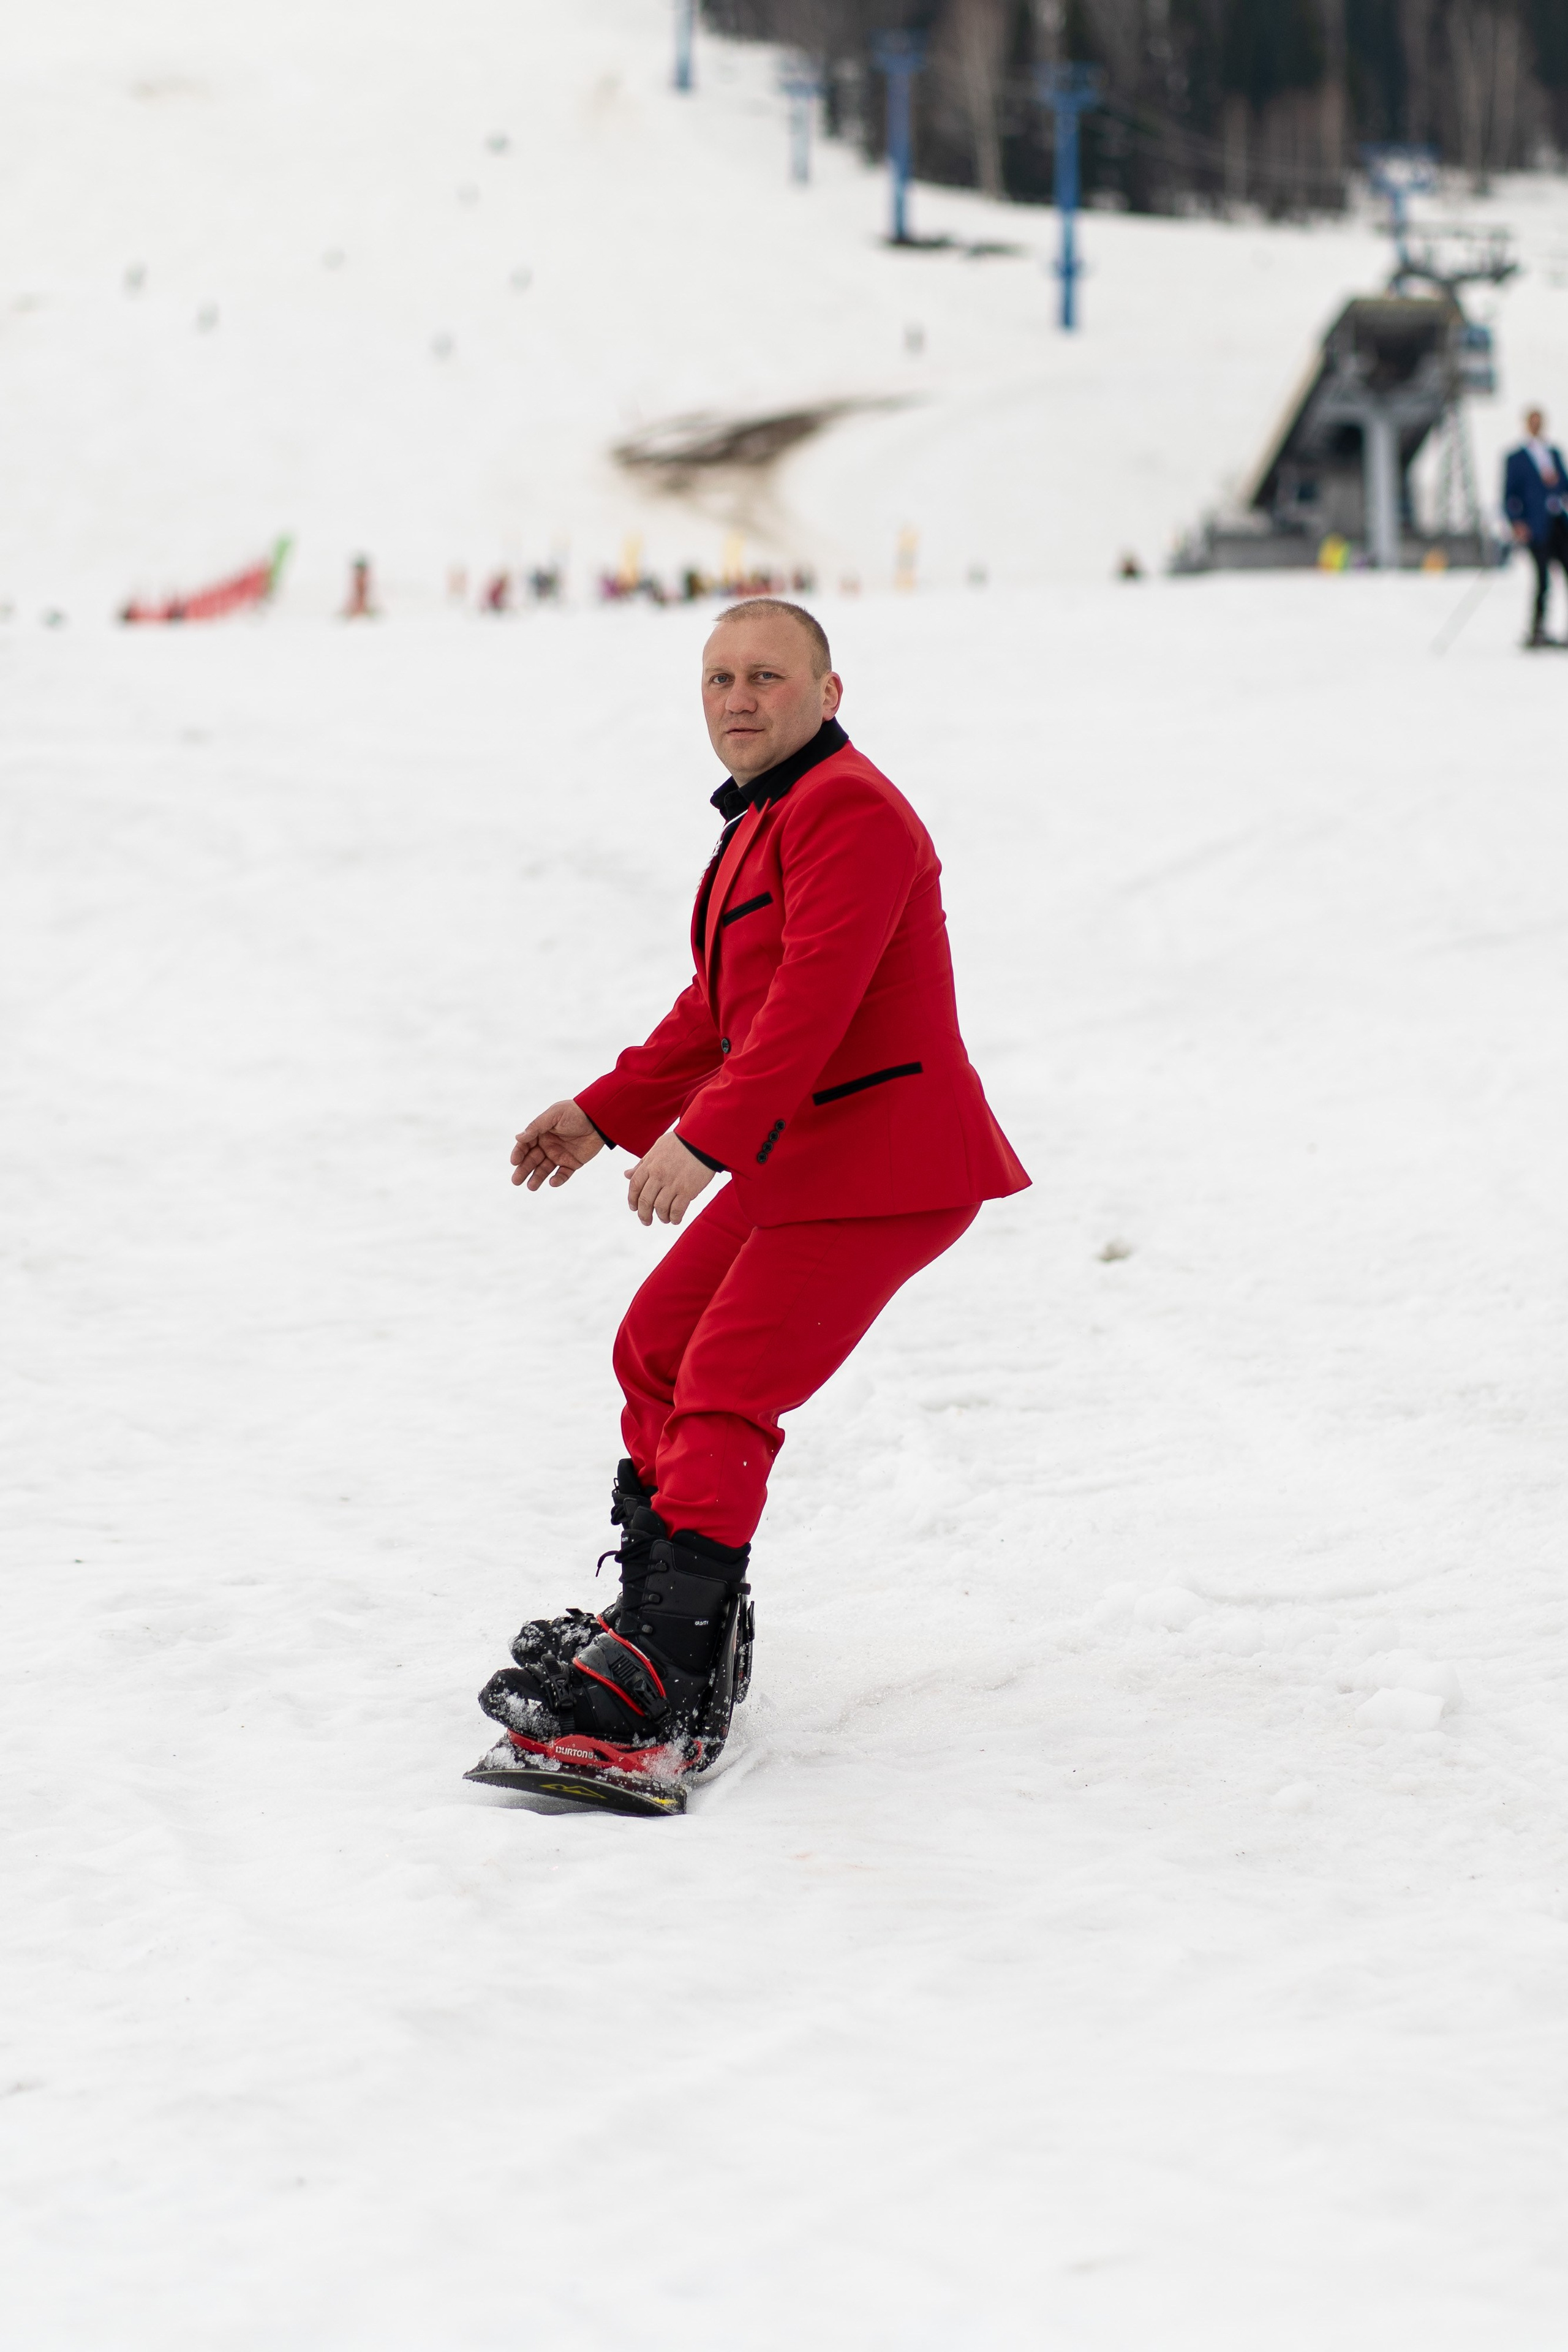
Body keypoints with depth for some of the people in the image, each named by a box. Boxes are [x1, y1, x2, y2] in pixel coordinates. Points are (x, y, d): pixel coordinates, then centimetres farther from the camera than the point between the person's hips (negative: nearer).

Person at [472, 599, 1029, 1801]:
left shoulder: (850, 811, -15)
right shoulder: (765, 823, 19)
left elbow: (814, 999, -26)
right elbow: (720, 1011, 26)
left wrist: (707, 1139, -31)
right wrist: (604, 1114, 22)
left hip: (881, 1170, -11)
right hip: (800, 1161, 11)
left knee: (725, 1390, -17)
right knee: (657, 1349, 16)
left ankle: (663, 1688, -19)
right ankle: (666, 1618, 27)